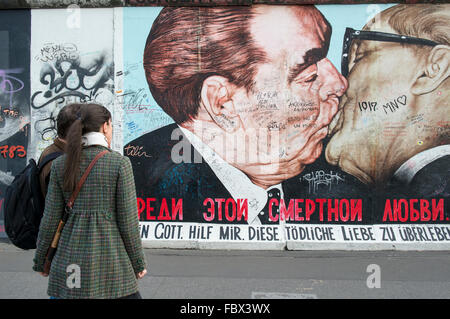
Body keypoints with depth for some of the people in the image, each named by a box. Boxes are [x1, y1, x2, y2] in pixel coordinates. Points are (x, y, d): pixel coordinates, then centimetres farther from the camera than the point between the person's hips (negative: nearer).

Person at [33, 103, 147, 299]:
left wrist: (40, 259, 16)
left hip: (72, 257, 4)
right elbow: (128, 219, -10)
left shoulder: (60, 164, 0)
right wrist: (138, 262, 2)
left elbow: (51, 218, 1)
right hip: (109, 256, -3)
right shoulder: (120, 163, -11)